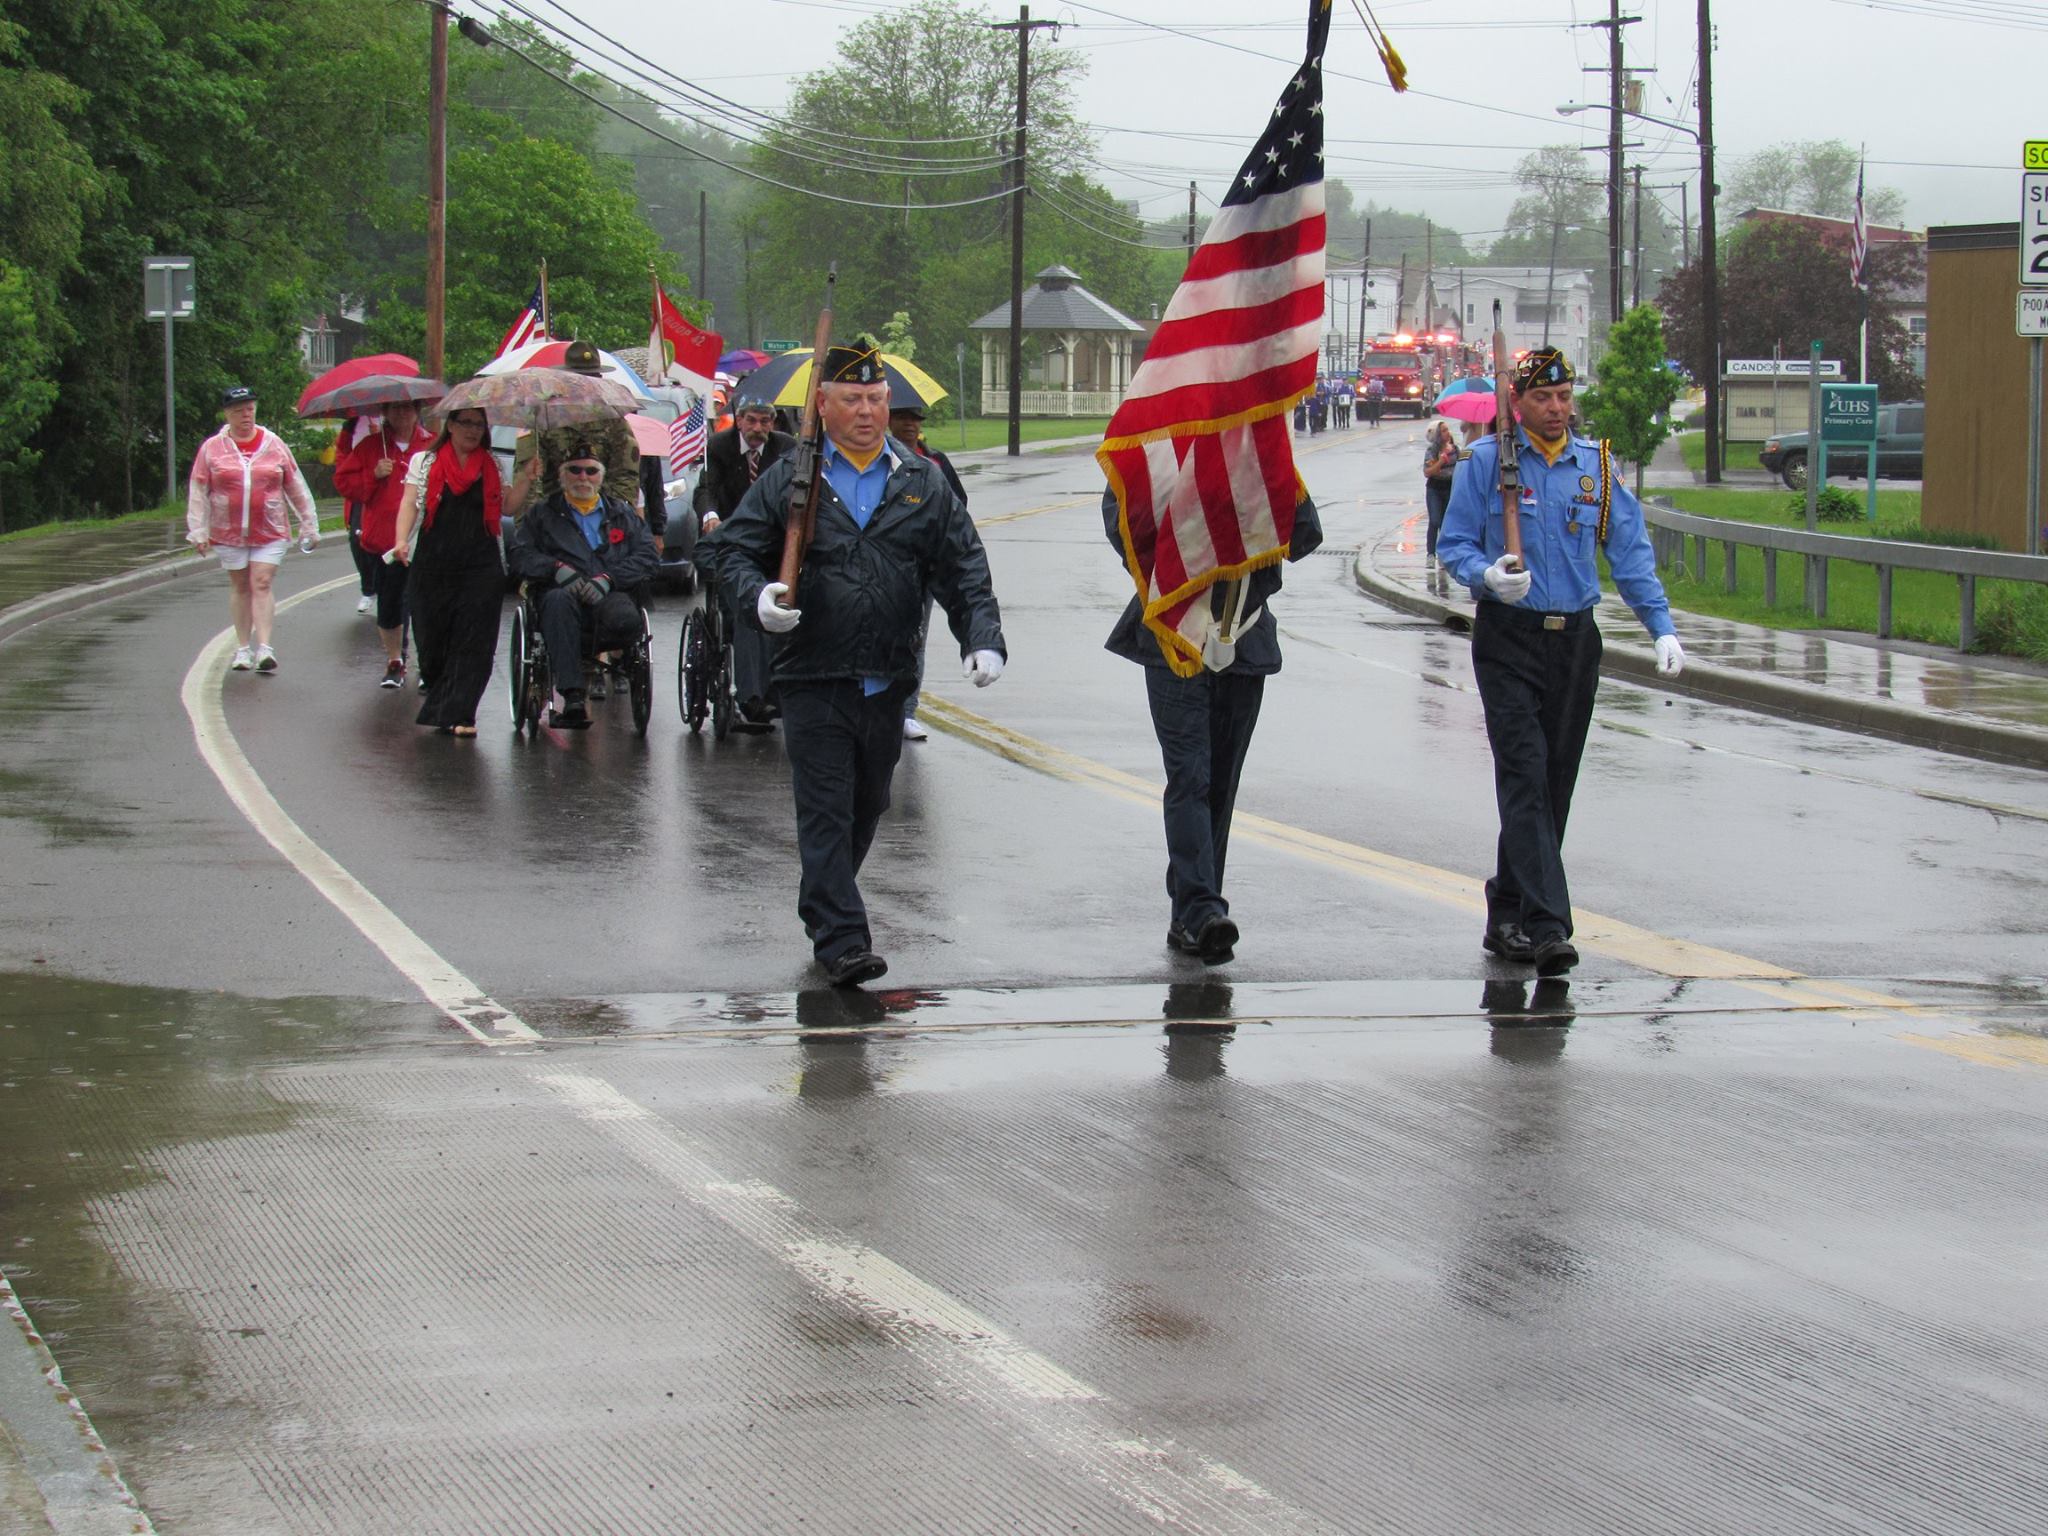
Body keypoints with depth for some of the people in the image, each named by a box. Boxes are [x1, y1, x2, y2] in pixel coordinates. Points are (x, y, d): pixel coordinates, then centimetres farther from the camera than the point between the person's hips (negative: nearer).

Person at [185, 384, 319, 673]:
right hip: (229, 531, 1)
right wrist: (198, 531, -3)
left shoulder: (273, 445, 4)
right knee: (239, 586, 9)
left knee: (262, 584, -10)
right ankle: (243, 648, 16)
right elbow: (198, 492, 2)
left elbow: (296, 487, 9)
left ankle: (264, 647, -16)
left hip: (270, 532, -1)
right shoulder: (212, 448, 1)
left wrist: (309, 526, 9)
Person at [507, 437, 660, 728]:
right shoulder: (542, 515, 23)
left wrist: (608, 579, -8)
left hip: (610, 596, 0)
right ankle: (572, 698, -47)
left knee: (625, 618, -39)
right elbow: (520, 556, 8)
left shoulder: (623, 514, 24)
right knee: (558, 599, -40)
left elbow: (649, 559, 9)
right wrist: (557, 569, -12)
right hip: (563, 593, 0)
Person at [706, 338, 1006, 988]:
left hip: (888, 682, 3)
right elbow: (731, 548, 3)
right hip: (813, 679, -3)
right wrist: (758, 597, -18)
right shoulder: (790, 480, 2)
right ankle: (841, 939, -10)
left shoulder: (923, 482, 9)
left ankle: (825, 908, 34)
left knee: (866, 807, 15)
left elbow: (964, 567, 9)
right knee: (826, 811, -8)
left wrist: (982, 639, -4)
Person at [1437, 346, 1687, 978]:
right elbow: (1453, 545, 0)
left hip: (1575, 641, 4)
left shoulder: (1596, 465, 8)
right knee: (1526, 778, -14)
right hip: (1507, 640, -4)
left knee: (1554, 785, 7)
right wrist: (1488, 576, -22)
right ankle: (1546, 926, -21)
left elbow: (1630, 553, 9)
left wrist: (1662, 627, -1)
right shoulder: (1486, 461, -1)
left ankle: (1507, 916, 20)